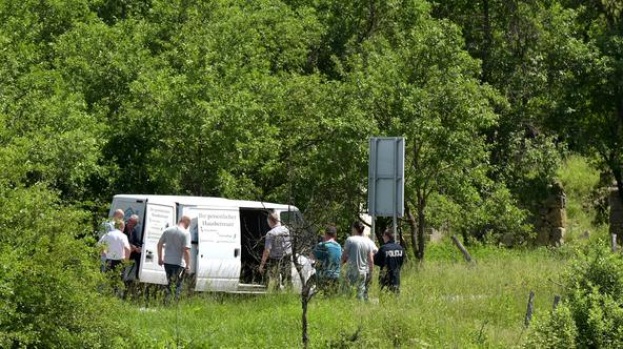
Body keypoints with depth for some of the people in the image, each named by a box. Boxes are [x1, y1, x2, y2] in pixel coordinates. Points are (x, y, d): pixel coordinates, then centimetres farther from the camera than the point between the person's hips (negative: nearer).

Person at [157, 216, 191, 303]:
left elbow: (159, 244, 12)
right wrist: (188, 265, -13)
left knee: (169, 284, 18)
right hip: (179, 263, -5)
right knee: (178, 286, 2)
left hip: (167, 262, 5)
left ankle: (166, 302, 18)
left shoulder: (167, 230, 5)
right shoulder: (186, 233, -13)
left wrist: (160, 258, 23)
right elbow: (186, 250, -19)